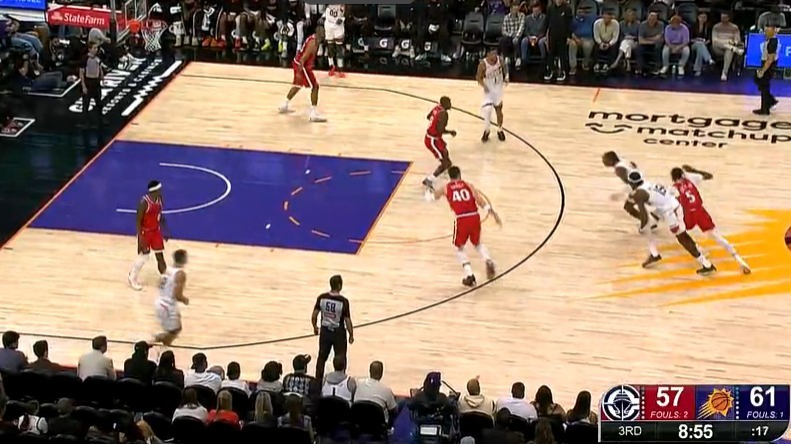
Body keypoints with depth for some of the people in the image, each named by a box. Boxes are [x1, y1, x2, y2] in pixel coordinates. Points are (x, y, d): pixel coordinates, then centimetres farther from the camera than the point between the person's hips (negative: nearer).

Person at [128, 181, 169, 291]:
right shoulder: (144, 202, -26)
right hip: (145, 232, -6)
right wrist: (140, 237, -21)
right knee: (143, 256, 4)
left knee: (160, 255, 10)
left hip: (156, 230, 6)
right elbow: (138, 220, -20)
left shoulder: (159, 199, -5)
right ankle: (132, 278, 23)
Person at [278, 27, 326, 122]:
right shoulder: (313, 43, -22)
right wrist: (299, 72, -28)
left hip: (297, 62, 10)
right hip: (302, 65, -10)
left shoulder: (312, 38, 8)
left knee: (298, 85, 28)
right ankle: (314, 114, -11)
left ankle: (284, 106, 41)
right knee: (315, 87, -7)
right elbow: (303, 58, -27)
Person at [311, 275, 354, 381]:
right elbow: (347, 320, -14)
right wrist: (351, 335, 0)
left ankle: (318, 380, 26)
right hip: (338, 333, -3)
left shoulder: (321, 298, -9)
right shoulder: (343, 301, -19)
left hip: (325, 331, 3)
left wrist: (315, 327, 15)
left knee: (322, 357, 18)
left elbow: (314, 315, -4)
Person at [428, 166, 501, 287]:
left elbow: (432, 196, 32)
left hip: (461, 219, -2)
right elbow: (481, 201, 1)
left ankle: (469, 275, 3)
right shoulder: (468, 186, 13)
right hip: (474, 217, 2)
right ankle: (488, 261, 0)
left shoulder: (446, 188, 13)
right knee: (477, 243, 28)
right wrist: (493, 213, 1)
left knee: (459, 248, 20)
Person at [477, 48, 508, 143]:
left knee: (498, 109, 12)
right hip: (488, 89, -3)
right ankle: (486, 131, 9)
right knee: (487, 109, -13)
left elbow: (504, 68, 6)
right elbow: (478, 77, -13)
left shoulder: (500, 60, -16)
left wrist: (506, 77, -11)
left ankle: (500, 130, 31)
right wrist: (483, 86, -29)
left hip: (498, 87, 3)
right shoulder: (483, 64, -24)